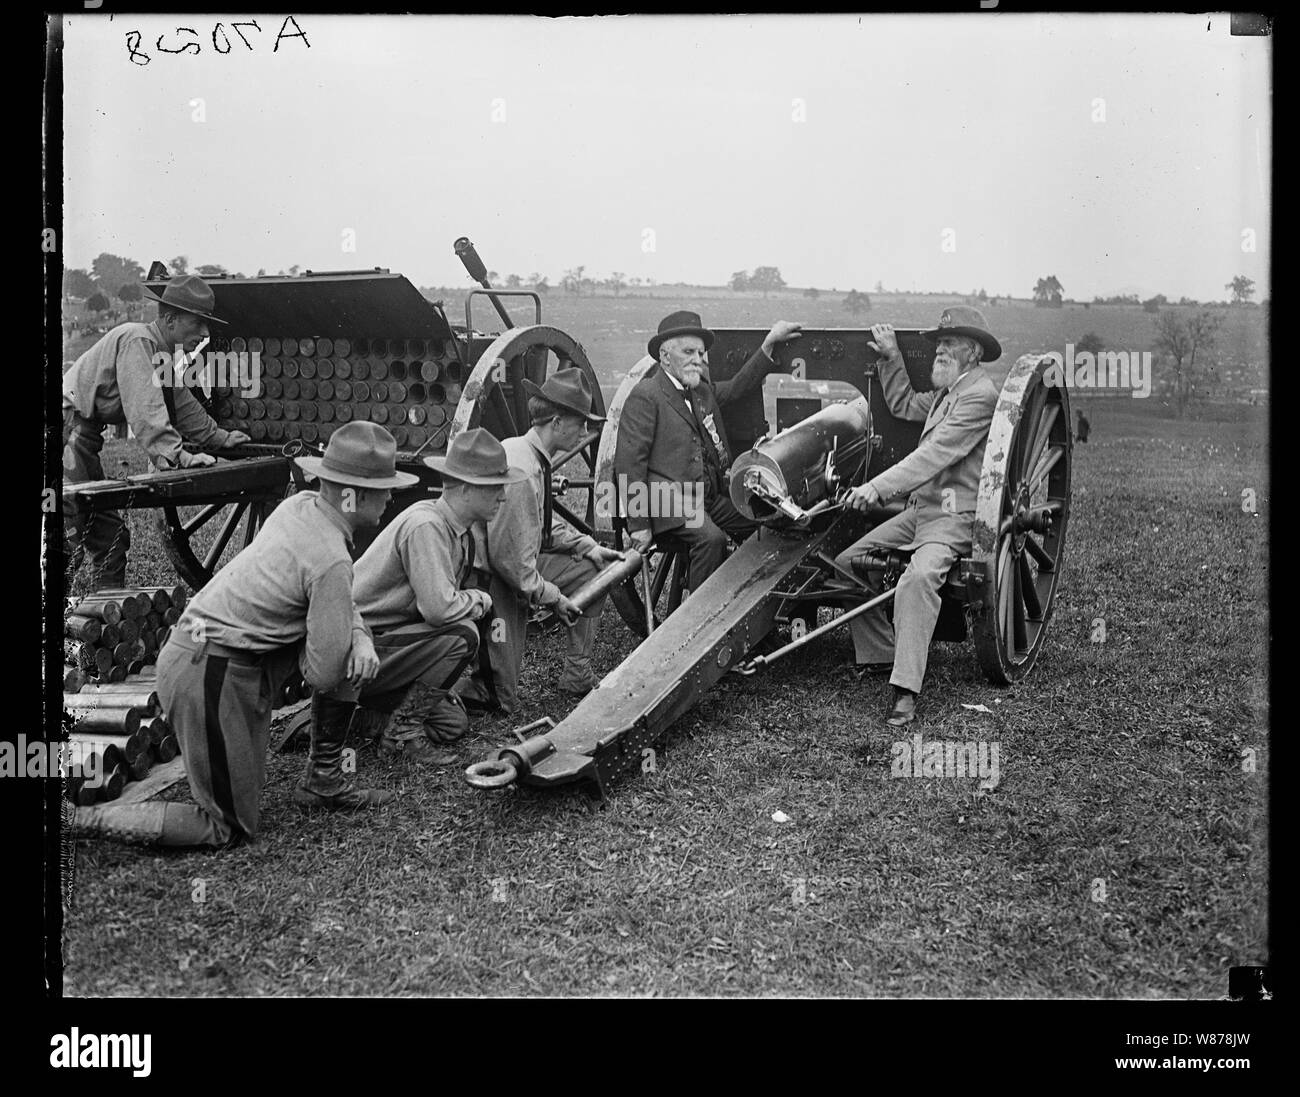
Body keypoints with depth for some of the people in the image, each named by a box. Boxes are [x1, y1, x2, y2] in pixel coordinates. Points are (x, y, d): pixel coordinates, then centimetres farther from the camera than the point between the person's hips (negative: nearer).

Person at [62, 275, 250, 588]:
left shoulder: (163, 352, 13)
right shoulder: (136, 341, -18)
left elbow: (181, 402, 26)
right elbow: (144, 408, -29)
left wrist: (219, 437, 28)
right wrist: (175, 455, -35)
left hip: (84, 440, 10)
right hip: (69, 430, -10)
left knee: (109, 533, 12)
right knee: (69, 539, -14)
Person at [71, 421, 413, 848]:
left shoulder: (299, 505, 2)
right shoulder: (330, 561, -23)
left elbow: (338, 601, 17)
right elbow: (323, 675, -18)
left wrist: (361, 637, -1)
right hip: (215, 679, -9)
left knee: (356, 655, 12)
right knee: (229, 828, 6)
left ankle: (323, 781, 21)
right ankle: (84, 818, 5)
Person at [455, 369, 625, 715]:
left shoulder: (534, 457, 3)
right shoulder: (521, 472, -28)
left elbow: (544, 525, 17)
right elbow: (510, 555, -27)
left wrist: (589, 547, 7)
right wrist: (552, 597, -16)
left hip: (517, 565, 10)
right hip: (493, 579, -10)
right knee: (501, 699, -5)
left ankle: (578, 676, 13)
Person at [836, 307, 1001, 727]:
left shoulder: (979, 395, -12)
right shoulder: (948, 392, 21)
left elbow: (934, 454, -22)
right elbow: (904, 404, 33)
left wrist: (879, 487, -28)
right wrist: (891, 357, 20)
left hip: (955, 515, -10)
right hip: (921, 508, 10)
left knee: (918, 578, -36)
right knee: (846, 562, 3)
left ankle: (906, 693, -37)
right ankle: (880, 656, 12)